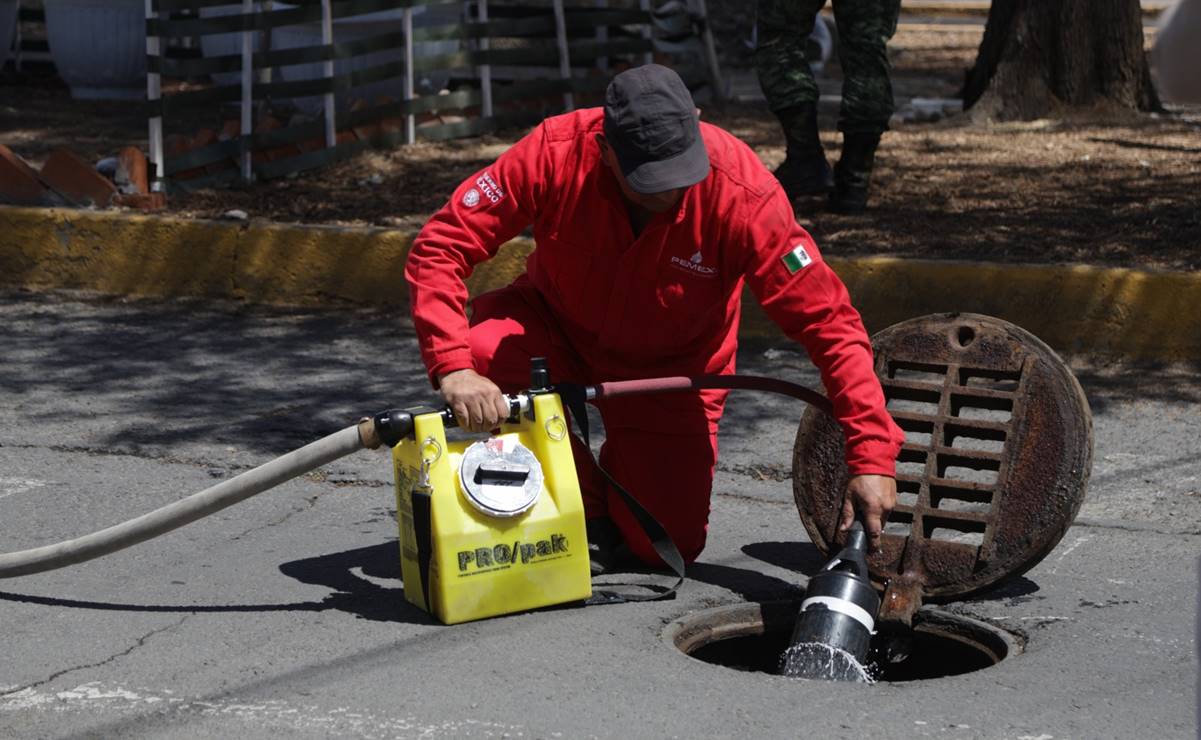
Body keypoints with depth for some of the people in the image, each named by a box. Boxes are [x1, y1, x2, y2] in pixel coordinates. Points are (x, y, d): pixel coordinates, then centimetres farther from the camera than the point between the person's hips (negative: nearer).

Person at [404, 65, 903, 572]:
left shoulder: (741, 192, -32)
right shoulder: (556, 153, -30)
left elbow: (828, 320, -29)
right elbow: (440, 246, -28)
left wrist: (870, 458, -33)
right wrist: (453, 368, -42)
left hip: (669, 367, 0)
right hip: (559, 323, 1)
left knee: (671, 545, -8)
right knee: (482, 351, -32)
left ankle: (622, 468, 30)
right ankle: (583, 513, -5)